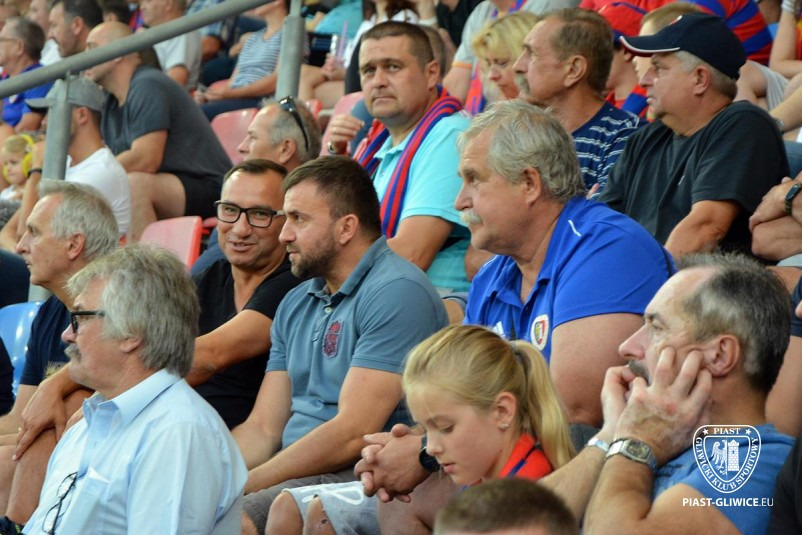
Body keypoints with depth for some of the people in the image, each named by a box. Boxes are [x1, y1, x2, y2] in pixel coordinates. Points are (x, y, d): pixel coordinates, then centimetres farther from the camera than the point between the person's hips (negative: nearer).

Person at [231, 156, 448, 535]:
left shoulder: (396, 293, -11)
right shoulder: (297, 304, 18)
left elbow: (352, 434, -18)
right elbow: (263, 429, 14)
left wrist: (241, 486, -18)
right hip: (295, 469, 8)